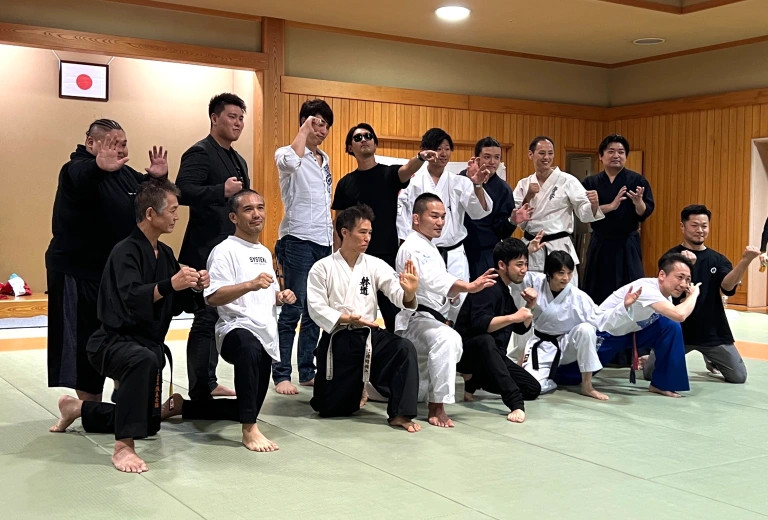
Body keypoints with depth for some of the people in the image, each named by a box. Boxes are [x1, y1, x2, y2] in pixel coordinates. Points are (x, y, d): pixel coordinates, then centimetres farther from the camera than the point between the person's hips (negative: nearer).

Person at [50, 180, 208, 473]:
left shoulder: (165, 254, 6)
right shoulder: (125, 252, -18)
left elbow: (176, 306, 8)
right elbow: (132, 300, -34)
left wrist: (195, 289, -11)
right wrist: (169, 284, -47)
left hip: (149, 344, 9)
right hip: (113, 342, -8)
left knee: (149, 424, 17)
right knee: (144, 360, -44)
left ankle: (78, 409, 38)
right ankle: (123, 447, -35)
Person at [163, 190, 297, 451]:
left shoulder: (265, 252, 16)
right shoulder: (225, 250, -9)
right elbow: (212, 297, -19)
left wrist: (281, 296, 4)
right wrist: (250, 285, -31)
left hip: (266, 335, 8)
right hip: (236, 330, -8)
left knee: (246, 408, 15)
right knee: (249, 348, -45)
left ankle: (182, 406, 34)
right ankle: (250, 429, -34)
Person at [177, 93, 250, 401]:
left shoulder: (238, 161, 18)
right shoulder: (199, 153, -9)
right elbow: (183, 191, -23)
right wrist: (222, 190, -34)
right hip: (207, 251, -9)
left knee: (219, 317, 14)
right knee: (206, 320, -6)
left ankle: (209, 382, 25)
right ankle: (199, 392, 0)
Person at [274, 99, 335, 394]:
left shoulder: (324, 159, 16)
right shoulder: (287, 153, -5)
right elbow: (290, 162, -32)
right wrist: (304, 129, -18)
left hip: (323, 242, 7)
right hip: (298, 240, -7)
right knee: (293, 309, -8)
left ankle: (307, 371, 14)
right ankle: (281, 375, -2)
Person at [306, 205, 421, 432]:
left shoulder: (375, 265, 1)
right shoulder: (322, 268, -5)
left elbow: (397, 294, -11)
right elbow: (317, 308, -10)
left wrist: (409, 292, -35)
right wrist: (346, 318, -27)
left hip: (369, 336, 2)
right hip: (337, 341, -1)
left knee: (404, 349, -29)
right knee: (330, 409, 3)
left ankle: (399, 414, -16)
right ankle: (355, 391, 40)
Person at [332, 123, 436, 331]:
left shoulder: (389, 174, 1)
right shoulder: (345, 183, 8)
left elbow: (407, 170, -22)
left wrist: (420, 158, -44)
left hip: (387, 256, -2)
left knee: (393, 314, 2)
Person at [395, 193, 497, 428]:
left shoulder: (429, 248, 18)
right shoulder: (413, 248, -16)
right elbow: (434, 280, -36)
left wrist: (442, 317, 8)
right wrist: (469, 287, -51)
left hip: (429, 318, 11)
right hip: (414, 320, -11)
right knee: (448, 339, -40)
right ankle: (437, 407, -34)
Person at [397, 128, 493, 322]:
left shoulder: (459, 182, 6)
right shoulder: (414, 182, -1)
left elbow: (480, 211, -3)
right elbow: (403, 222, -1)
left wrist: (477, 185, -19)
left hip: (454, 255, 2)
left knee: (457, 305, 1)